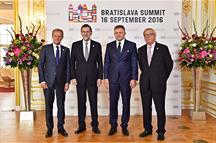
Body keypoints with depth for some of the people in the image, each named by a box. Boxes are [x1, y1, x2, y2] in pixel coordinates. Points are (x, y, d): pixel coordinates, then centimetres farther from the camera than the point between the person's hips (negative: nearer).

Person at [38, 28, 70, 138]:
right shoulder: (45, 48, 4)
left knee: (61, 105, 6)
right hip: (48, 81, -1)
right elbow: (40, 65, 1)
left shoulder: (66, 50, 8)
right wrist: (42, 81, -6)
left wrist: (67, 82, -1)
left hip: (61, 81, 1)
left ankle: (61, 127, 18)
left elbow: (68, 67, 6)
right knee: (49, 105, 4)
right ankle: (49, 128, 16)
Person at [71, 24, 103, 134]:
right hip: (80, 78, 1)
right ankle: (81, 125, 17)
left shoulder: (97, 45, 4)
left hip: (93, 78, 0)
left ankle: (95, 125, 15)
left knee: (94, 102, 4)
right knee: (81, 102, 6)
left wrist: (100, 77, -3)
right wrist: (73, 77, -2)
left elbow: (100, 62, 4)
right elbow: (72, 62, 5)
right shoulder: (75, 45, 5)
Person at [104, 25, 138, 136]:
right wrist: (106, 78, 0)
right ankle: (113, 126, 17)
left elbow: (134, 63, 0)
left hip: (126, 79, -1)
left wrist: (134, 78, -6)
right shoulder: (109, 46, 8)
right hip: (113, 79, 1)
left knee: (126, 103, 6)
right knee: (113, 103, 5)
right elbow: (106, 63, 8)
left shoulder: (131, 45, 3)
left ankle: (124, 126, 19)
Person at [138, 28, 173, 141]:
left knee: (160, 108, 2)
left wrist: (163, 78, 9)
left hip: (158, 84, -4)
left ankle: (161, 131, 13)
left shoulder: (163, 48, -1)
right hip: (145, 84, 4)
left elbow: (169, 64, 5)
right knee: (146, 108, 10)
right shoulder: (141, 50, 10)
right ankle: (148, 129, 22)